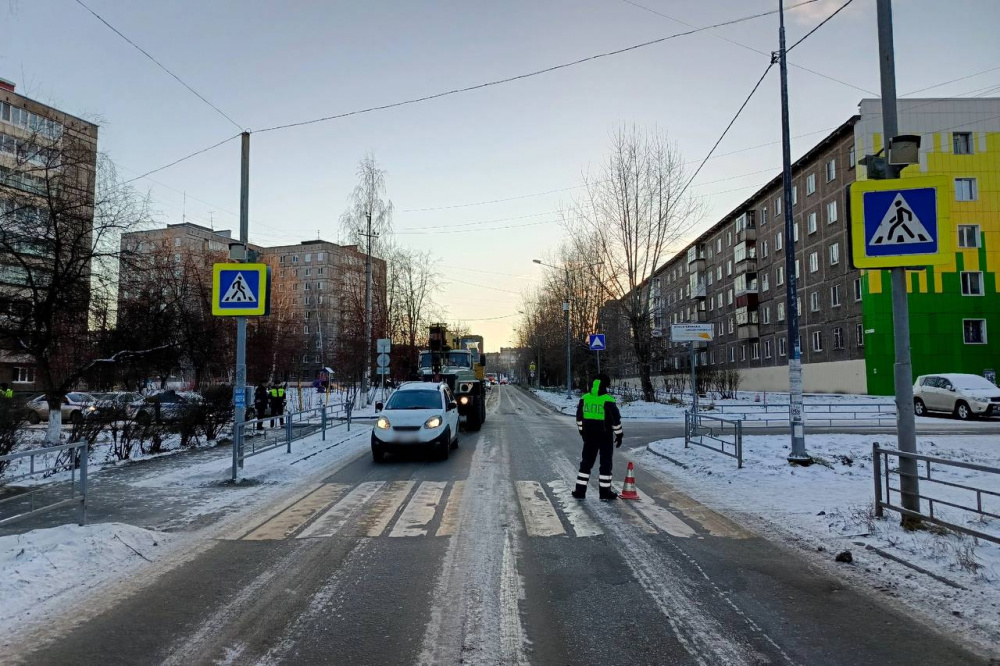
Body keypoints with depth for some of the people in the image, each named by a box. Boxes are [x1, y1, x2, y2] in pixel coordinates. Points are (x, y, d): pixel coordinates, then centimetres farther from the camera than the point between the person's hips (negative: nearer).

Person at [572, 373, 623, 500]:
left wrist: (582, 432, 22)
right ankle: (605, 491, 10)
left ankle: (580, 490, 11)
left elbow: (579, 418, 10)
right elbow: (616, 419, -11)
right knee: (605, 463, 6)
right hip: (605, 436, -4)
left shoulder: (584, 398, 2)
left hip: (589, 436, 4)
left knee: (586, 462, 12)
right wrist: (619, 435, 0)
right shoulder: (608, 400, -13)